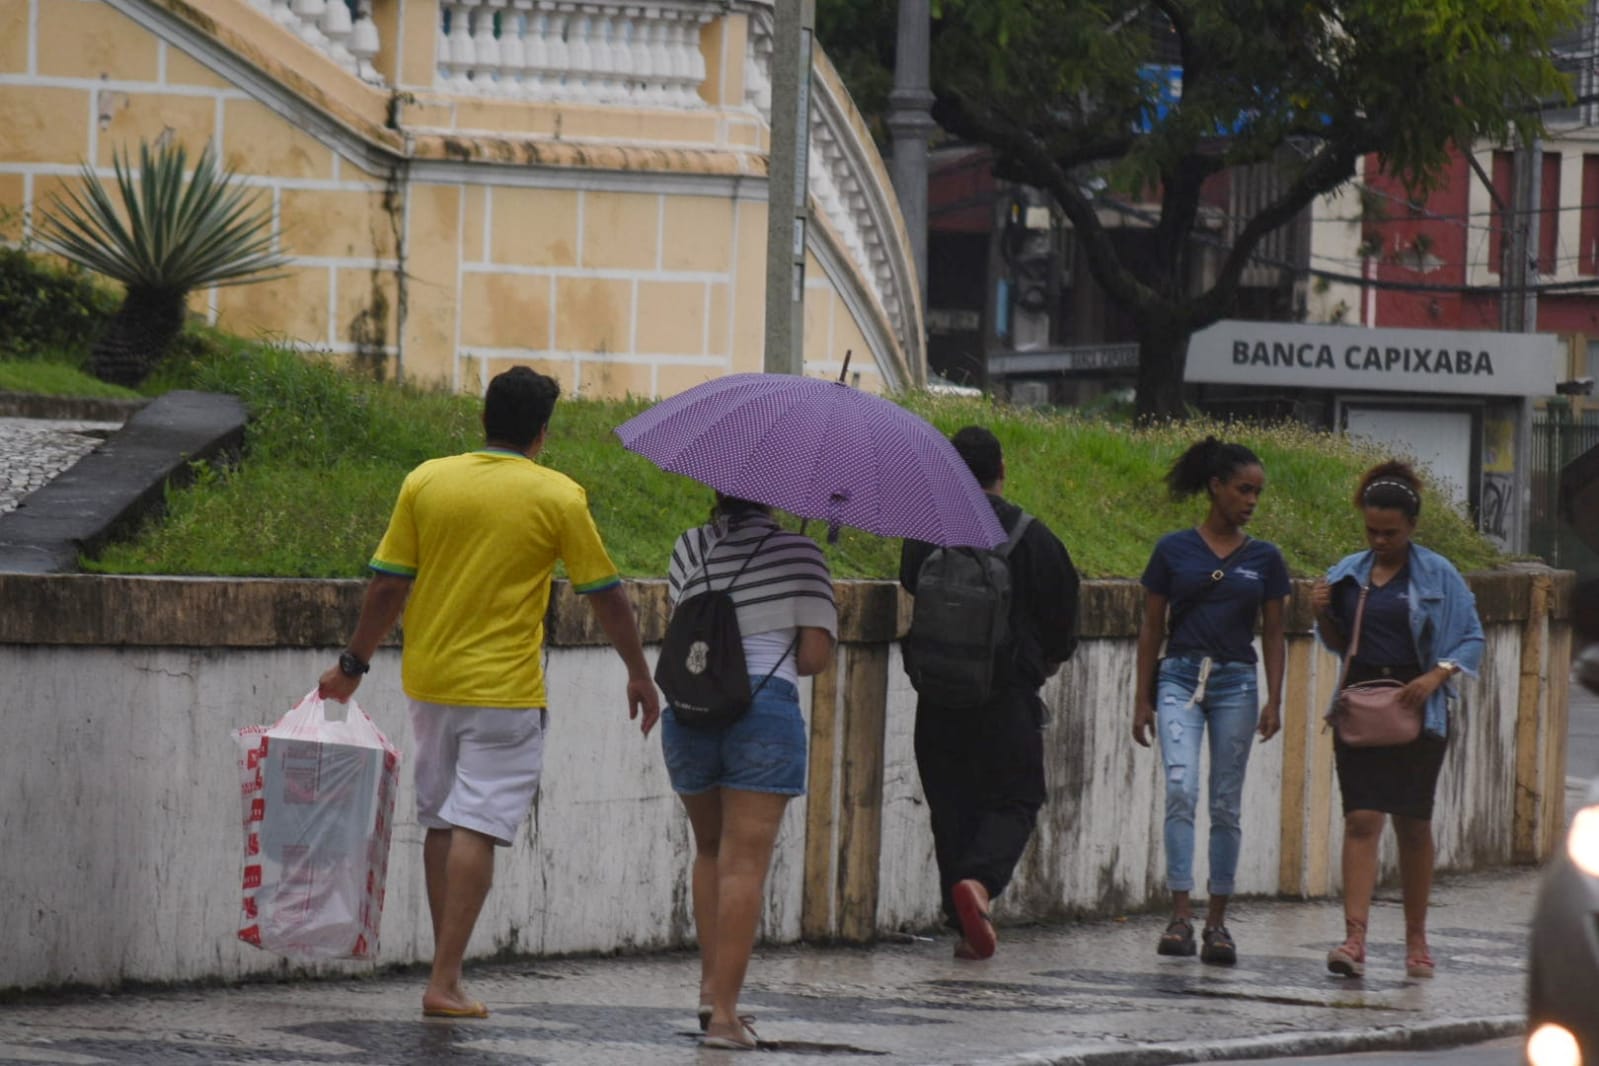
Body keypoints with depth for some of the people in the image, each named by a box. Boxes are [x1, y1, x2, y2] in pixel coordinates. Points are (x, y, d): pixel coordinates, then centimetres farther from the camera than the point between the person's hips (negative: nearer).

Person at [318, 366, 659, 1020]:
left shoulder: (426, 482, 1)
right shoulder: (558, 498, -7)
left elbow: (387, 585, 2)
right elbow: (605, 596, 0)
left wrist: (354, 665, 13)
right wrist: (639, 675, 13)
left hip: (429, 682, 4)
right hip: (504, 690, -4)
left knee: (441, 823, 15)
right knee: (476, 829, -5)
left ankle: (447, 969, 20)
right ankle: (445, 983, -10)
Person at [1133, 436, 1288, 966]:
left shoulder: (1264, 558, 6)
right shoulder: (1174, 550, 2)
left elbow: (1273, 634, 9)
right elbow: (1152, 627, 6)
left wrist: (1273, 702, 0)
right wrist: (1142, 699, 4)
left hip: (1236, 683, 2)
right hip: (1180, 677, -2)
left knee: (1226, 805, 5)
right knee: (1181, 791, -17)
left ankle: (1216, 920, 12)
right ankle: (1180, 913, -19)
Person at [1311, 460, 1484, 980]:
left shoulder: (1438, 575, -1)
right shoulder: (1348, 573, 8)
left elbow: (1472, 640, 1)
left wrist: (1436, 675, -15)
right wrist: (1322, 615, -3)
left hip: (1416, 710, -2)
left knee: (1413, 823, 6)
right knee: (1361, 819, -9)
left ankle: (1416, 939, 19)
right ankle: (1354, 938, -16)